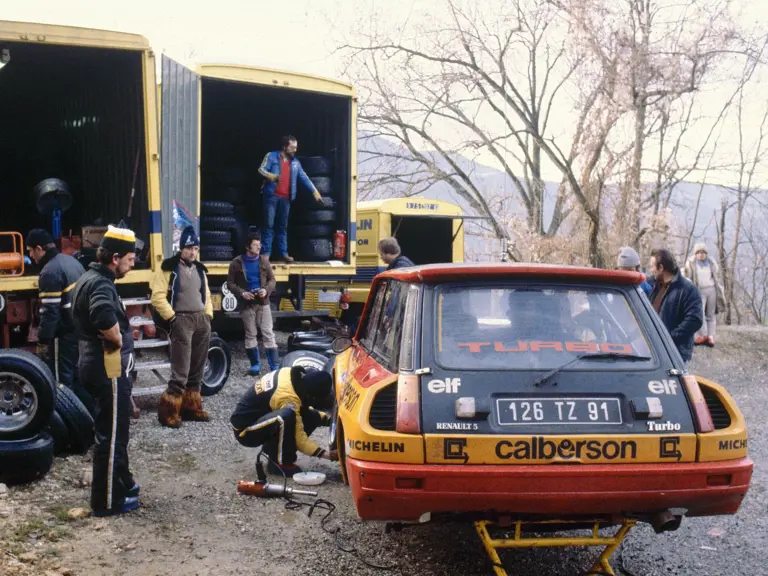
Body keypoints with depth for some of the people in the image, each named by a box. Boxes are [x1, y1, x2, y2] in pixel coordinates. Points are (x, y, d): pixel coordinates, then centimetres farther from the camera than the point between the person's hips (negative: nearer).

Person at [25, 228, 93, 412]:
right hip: (81, 329, 9)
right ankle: (89, 413, 24)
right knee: (78, 375, 18)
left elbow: (49, 312, -21)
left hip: (65, 334, -9)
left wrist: (43, 340, -14)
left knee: (62, 380, 1)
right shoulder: (71, 261, 9)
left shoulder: (50, 272, -19)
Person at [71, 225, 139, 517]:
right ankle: (107, 501, 9)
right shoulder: (101, 284, -21)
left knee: (113, 431, 23)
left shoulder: (88, 279, 13)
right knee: (111, 435, 0)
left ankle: (122, 482, 37)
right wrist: (118, 341, -23)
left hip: (98, 365, 11)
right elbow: (104, 318, -42)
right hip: (108, 368, -11)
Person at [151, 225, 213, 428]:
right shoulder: (169, 268, -6)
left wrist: (208, 315, 12)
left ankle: (191, 407, 22)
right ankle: (168, 410, -5)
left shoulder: (200, 270, 16)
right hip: (181, 321, -7)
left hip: (202, 321, 7)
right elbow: (158, 296, -12)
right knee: (181, 371, -12)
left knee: (197, 370, 12)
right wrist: (172, 318, -14)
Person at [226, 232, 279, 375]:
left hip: (263, 302, 1)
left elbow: (272, 280, 9)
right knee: (250, 334, 7)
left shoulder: (264, 261, 4)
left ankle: (275, 366, -2)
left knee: (268, 334, -2)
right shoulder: (237, 263, -2)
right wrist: (241, 293, -16)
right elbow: (230, 283, 0)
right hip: (246, 304, -1)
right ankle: (255, 364, 17)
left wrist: (266, 290, -11)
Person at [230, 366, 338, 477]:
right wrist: (328, 455, -24)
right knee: (286, 417, -37)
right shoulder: (288, 397, -30)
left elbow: (304, 407, 14)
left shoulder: (294, 375, -6)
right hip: (244, 429, -9)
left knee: (313, 416, -4)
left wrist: (327, 419, 4)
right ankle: (281, 463, -16)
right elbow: (299, 438, -25)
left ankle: (272, 449, 7)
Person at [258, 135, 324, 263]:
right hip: (272, 196, -4)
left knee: (283, 226, 7)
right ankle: (265, 252, -2)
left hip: (286, 198, 4)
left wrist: (315, 191, 8)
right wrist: (271, 176, -29)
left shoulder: (295, 162, 13)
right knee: (269, 225, -4)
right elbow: (261, 169, -9)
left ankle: (283, 253, 11)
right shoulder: (271, 156, 0)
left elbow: (304, 178, 14)